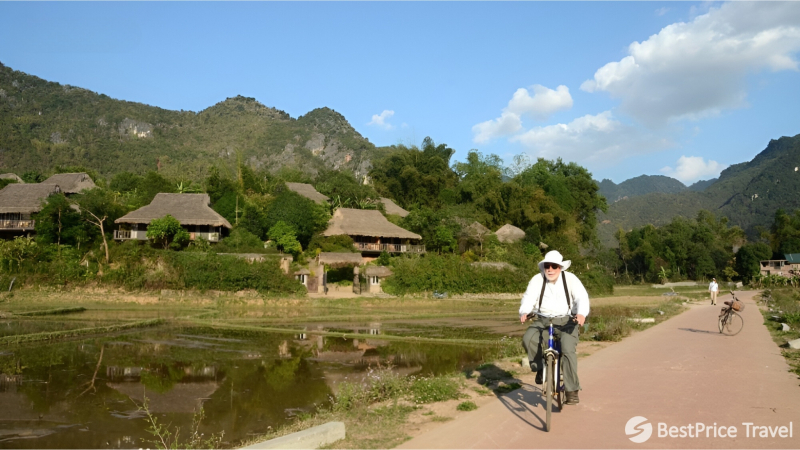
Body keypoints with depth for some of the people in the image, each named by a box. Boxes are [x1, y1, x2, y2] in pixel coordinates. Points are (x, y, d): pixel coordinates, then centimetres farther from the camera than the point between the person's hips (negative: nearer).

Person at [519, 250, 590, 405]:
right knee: (528, 338, -26)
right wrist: (524, 312, -34)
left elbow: (582, 297, -15)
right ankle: (539, 367, 0)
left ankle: (572, 390, -10)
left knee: (568, 350, -23)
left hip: (566, 321, -2)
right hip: (543, 321, 2)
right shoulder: (537, 279, -1)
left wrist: (581, 313, -36)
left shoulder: (570, 279, -4)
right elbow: (529, 297, -12)